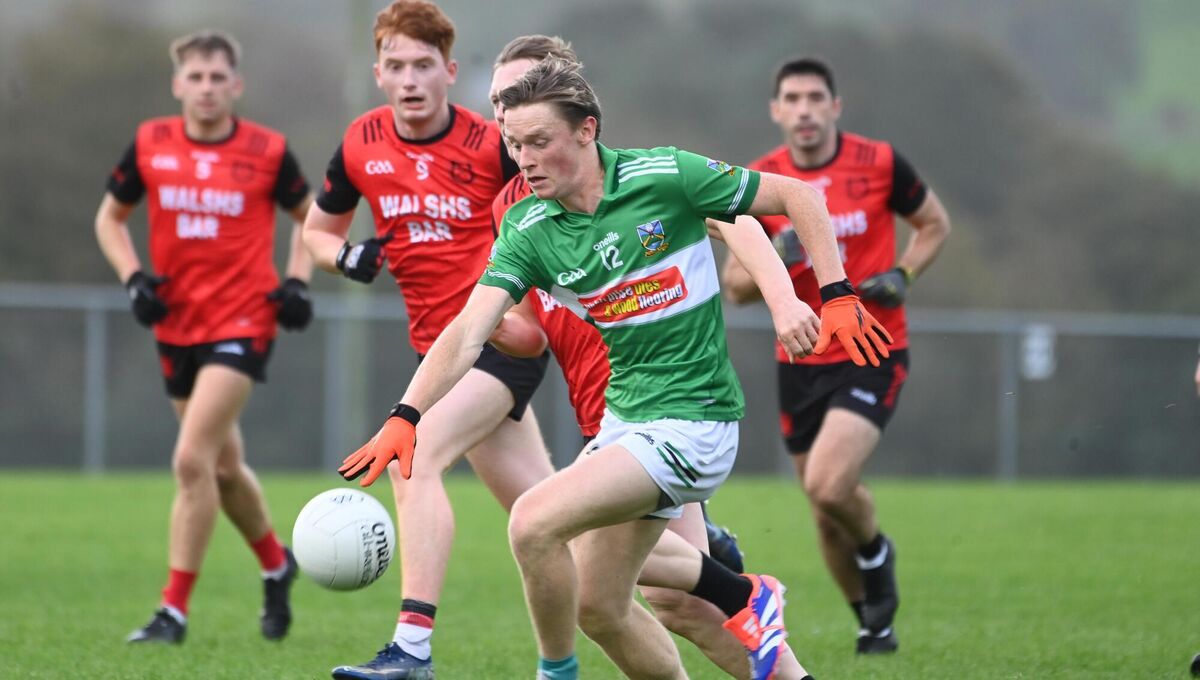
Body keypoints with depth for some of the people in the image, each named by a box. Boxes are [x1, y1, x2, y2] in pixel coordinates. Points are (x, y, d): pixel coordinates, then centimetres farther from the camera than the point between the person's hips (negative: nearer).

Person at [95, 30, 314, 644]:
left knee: (192, 460, -17)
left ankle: (174, 610, -11)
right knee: (224, 466, 16)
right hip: (177, 326, 4)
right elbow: (110, 217, 14)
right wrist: (134, 278, -2)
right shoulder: (150, 145, 0)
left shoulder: (267, 151, -6)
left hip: (242, 323, -4)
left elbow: (310, 216, 11)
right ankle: (276, 565, 42)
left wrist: (296, 281, -2)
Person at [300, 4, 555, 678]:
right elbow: (319, 228, 17)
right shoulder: (362, 144, 2)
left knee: (414, 456, -25)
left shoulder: (490, 143, -11)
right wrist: (347, 256, -5)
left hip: (504, 336, -6)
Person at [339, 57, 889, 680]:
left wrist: (837, 297, -8)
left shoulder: (662, 176, -15)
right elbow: (466, 333, -14)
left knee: (534, 522, -21)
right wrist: (403, 417, -29)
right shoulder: (528, 231, -3)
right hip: (623, 415, 7)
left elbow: (798, 197, -4)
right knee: (599, 609, 10)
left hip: (691, 420, -7)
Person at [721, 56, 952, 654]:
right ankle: (873, 622, 31)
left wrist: (901, 275, -9)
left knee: (828, 485, -23)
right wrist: (774, 258, -19)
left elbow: (935, 223, 9)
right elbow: (735, 286, 3)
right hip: (801, 361, 3)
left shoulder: (879, 163, -7)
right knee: (826, 514, 9)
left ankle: (875, 551, 10)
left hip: (873, 354, -3)